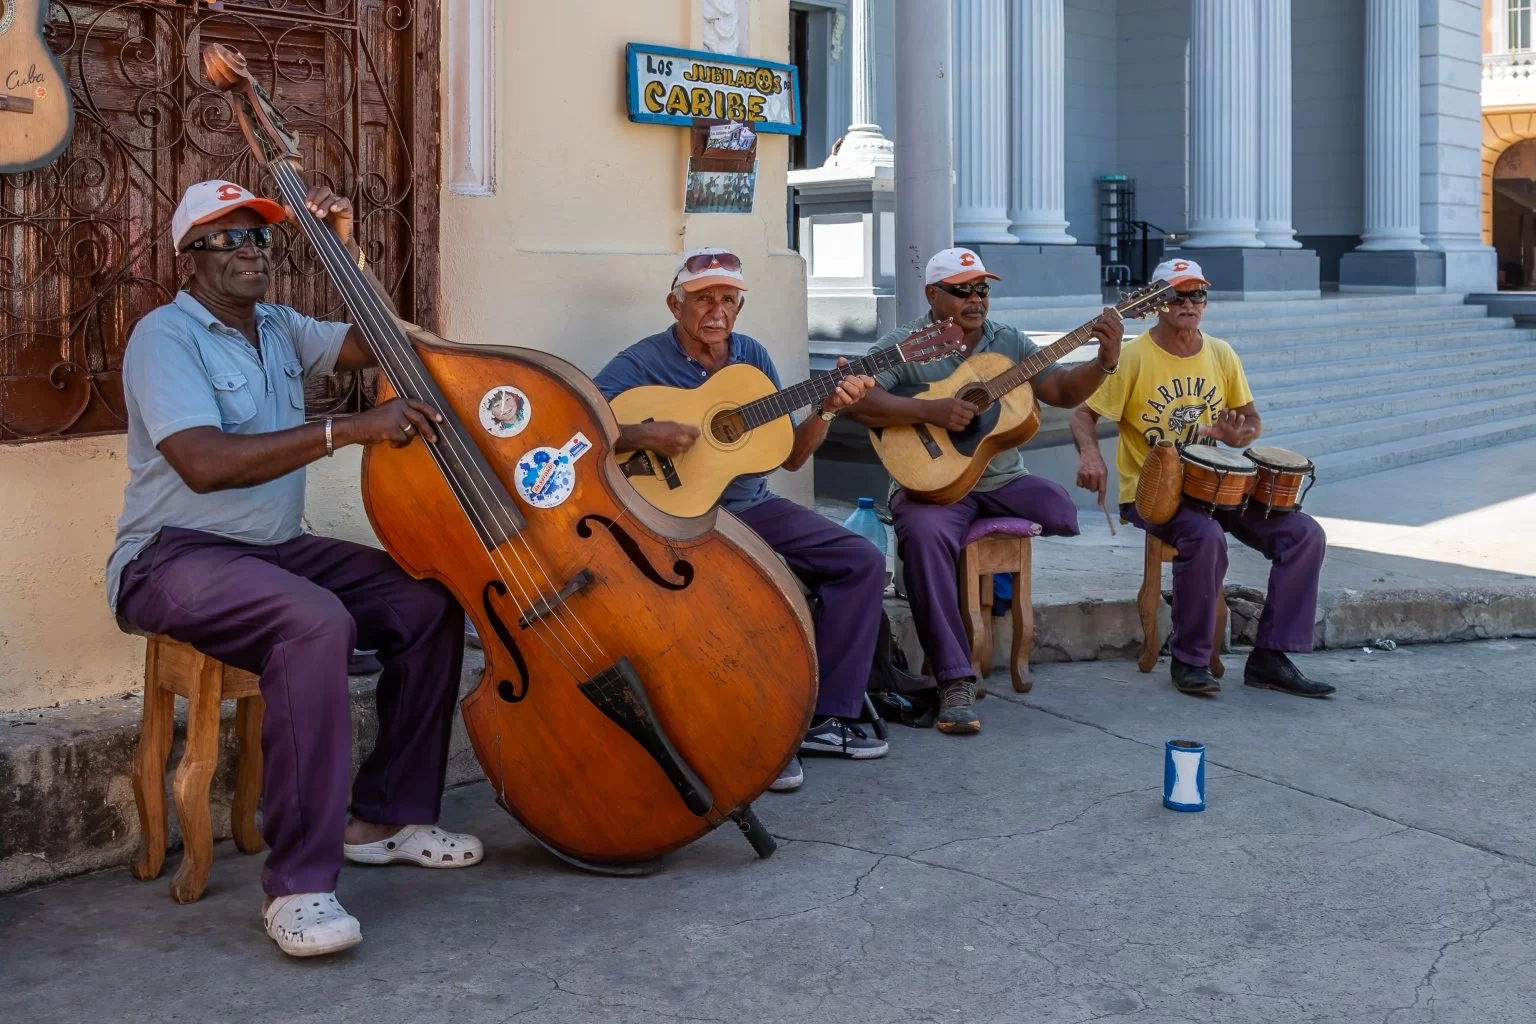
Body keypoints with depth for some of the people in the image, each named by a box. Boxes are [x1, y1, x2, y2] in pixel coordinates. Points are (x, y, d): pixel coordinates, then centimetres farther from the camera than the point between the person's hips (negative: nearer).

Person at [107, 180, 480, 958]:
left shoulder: (279, 329, 14)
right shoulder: (166, 336, -12)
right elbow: (204, 463, -27)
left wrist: (347, 251, 4)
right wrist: (349, 430, -33)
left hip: (274, 548, 8)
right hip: (172, 559, -8)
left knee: (429, 603, -11)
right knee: (315, 621, -37)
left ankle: (386, 815, 4)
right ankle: (297, 885, -33)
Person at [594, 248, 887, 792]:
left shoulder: (752, 356, 10)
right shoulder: (641, 364, -8)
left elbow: (789, 456, 11)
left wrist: (826, 409, -7)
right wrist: (645, 435, -35)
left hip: (753, 506, 7)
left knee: (863, 561, -5)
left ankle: (825, 718, -2)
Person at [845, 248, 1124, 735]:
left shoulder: (1008, 342, 10)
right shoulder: (904, 345, -3)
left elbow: (1063, 391, 7)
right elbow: (859, 402, -16)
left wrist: (1104, 361, -12)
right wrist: (929, 410, -26)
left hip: (1002, 480, 4)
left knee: (1060, 509, -23)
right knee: (925, 533, -36)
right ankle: (955, 682, -34)